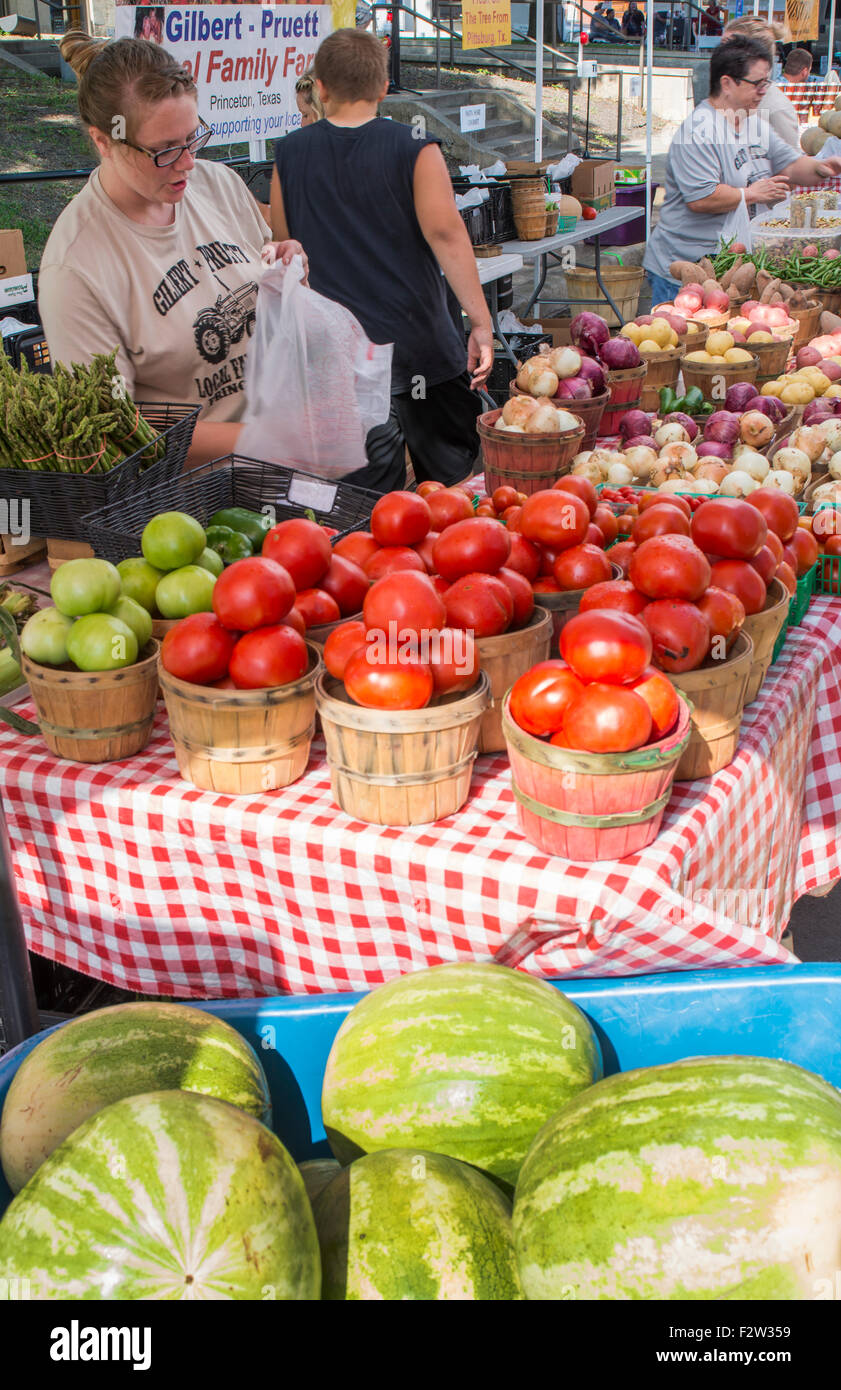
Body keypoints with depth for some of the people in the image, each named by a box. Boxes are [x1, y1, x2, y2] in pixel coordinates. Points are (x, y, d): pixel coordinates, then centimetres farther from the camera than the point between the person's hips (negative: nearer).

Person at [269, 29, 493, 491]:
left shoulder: (290, 155, 4)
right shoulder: (413, 148, -5)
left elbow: (281, 246, 12)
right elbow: (445, 232, -14)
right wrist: (480, 321, -13)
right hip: (418, 340, -2)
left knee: (368, 495, 6)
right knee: (449, 479, 12)